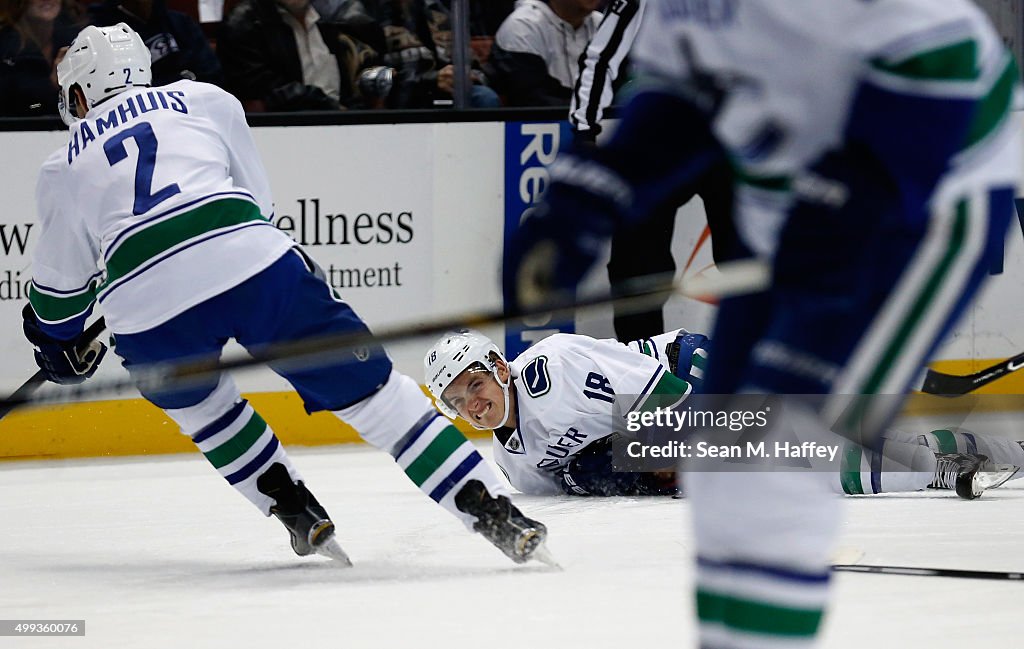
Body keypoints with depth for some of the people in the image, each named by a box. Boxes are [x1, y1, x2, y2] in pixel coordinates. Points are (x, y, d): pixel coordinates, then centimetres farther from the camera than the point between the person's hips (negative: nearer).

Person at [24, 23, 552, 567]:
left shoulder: (62, 170, 25)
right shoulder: (202, 99, 26)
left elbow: (62, 279, 33)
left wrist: (59, 340, 53)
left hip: (147, 307, 0)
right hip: (254, 265, 0)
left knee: (197, 401, 32)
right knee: (366, 388, 6)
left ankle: (302, 519, 26)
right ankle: (494, 515, -1)